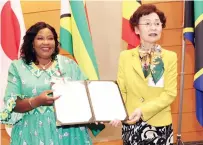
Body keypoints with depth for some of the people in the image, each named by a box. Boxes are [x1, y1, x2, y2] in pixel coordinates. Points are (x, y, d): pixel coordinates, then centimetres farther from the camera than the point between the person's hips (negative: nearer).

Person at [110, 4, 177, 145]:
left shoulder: (170, 57, -2)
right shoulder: (125, 56, 1)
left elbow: (170, 93, -7)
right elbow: (121, 91, 1)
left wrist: (143, 110, -18)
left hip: (159, 124, -1)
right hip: (131, 124, 1)